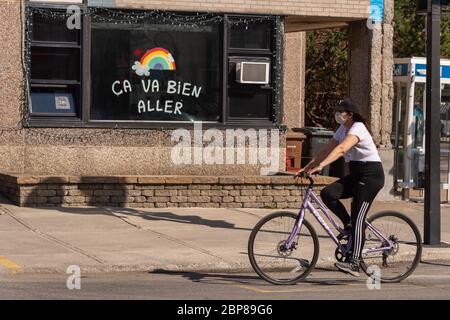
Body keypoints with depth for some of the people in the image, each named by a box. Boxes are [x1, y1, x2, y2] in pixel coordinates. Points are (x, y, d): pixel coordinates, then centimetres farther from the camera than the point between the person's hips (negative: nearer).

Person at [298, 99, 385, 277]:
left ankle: (354, 263, -18)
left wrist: (320, 166, -43)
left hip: (371, 175, -9)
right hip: (355, 175, 9)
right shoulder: (342, 129, 11)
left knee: (358, 218, -15)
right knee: (327, 193, -13)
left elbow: (341, 149, -33)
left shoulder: (357, 128, -18)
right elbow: (327, 150, 10)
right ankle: (348, 225, 4)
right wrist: (307, 167, 0)